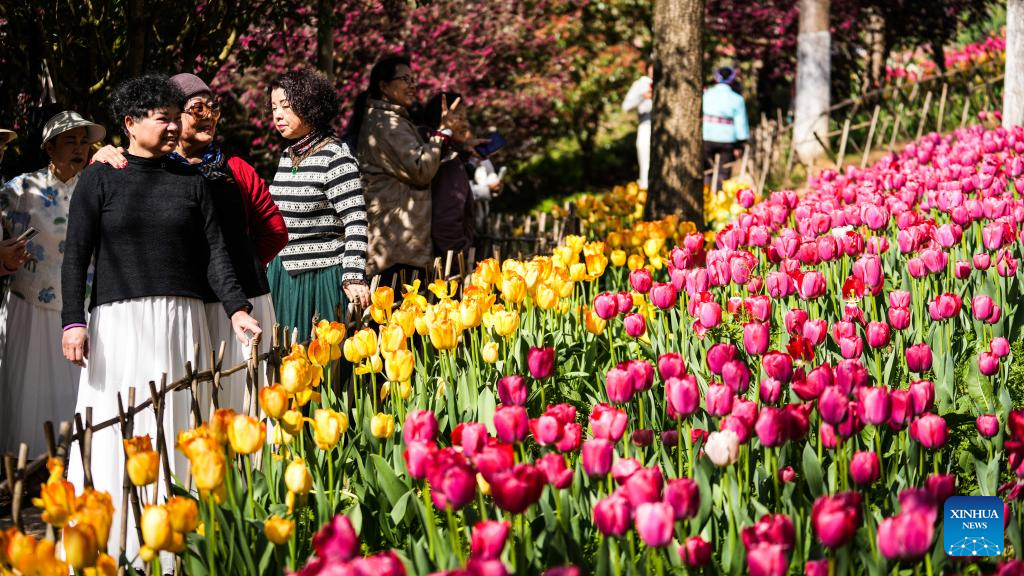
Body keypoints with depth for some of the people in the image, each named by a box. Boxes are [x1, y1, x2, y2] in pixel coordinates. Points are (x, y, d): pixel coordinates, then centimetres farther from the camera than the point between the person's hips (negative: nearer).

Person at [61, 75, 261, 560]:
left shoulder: (190, 181, 13)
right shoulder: (99, 180, 6)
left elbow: (214, 251, 9)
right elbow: (76, 255, 1)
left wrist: (236, 308, -5)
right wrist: (73, 322, -9)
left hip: (182, 320, 3)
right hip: (118, 318, -2)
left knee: (177, 430, 0)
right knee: (116, 431, -6)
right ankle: (107, 544, -2)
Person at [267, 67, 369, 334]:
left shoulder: (334, 155, -11)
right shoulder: (287, 155, 12)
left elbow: (356, 222, -15)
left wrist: (354, 277, -22)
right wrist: (272, 268, 22)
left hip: (321, 277, -7)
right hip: (283, 274, 7)